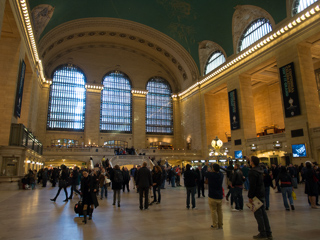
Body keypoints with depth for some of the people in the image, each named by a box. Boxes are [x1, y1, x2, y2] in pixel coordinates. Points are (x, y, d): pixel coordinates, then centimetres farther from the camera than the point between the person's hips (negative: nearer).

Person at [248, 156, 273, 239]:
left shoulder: (252, 172, -20)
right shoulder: (260, 169, 5)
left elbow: (252, 186, -22)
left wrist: (250, 196, -16)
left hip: (256, 195, -9)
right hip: (262, 194, 9)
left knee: (258, 214, 0)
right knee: (263, 213, 15)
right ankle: (268, 233, 23)